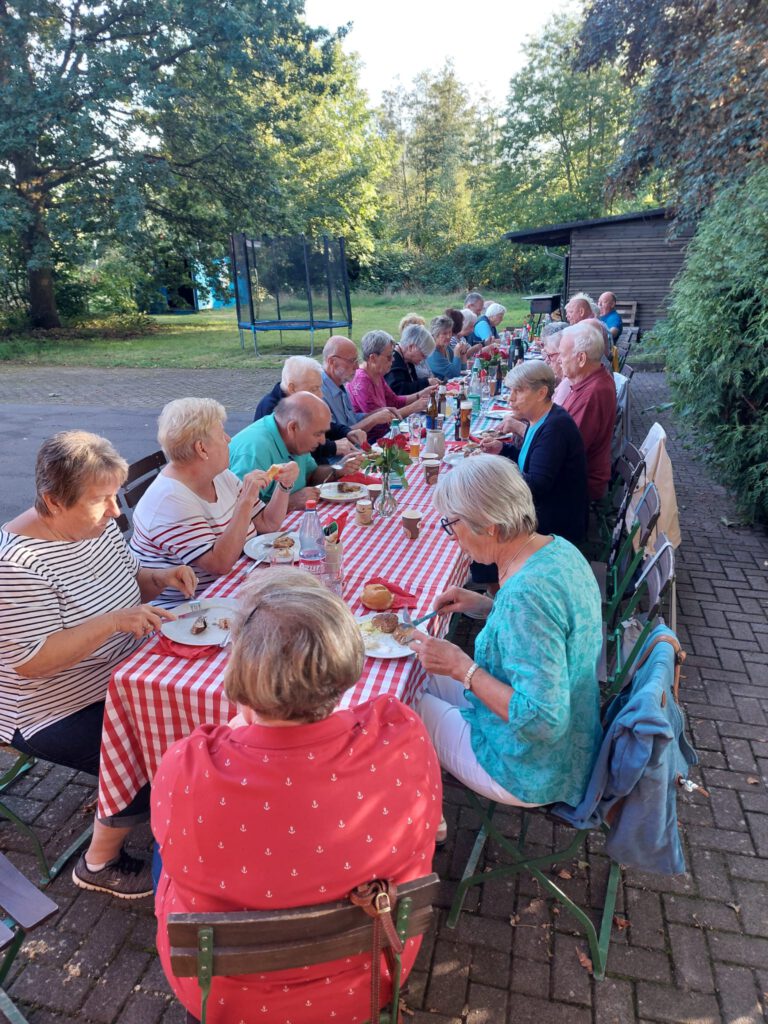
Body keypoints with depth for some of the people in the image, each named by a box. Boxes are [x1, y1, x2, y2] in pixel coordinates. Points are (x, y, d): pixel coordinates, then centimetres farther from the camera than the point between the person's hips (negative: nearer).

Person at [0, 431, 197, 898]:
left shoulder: (97, 525, -3)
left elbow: (127, 579, 13)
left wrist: (159, 578, -9)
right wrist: (112, 621, -36)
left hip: (123, 680, 8)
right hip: (60, 712, -8)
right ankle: (100, 863, 12)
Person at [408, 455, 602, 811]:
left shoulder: (527, 593, -36)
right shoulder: (558, 548, -7)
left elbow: (544, 721, -33)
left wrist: (462, 667, -26)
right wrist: (484, 605, -1)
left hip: (530, 773, -8)